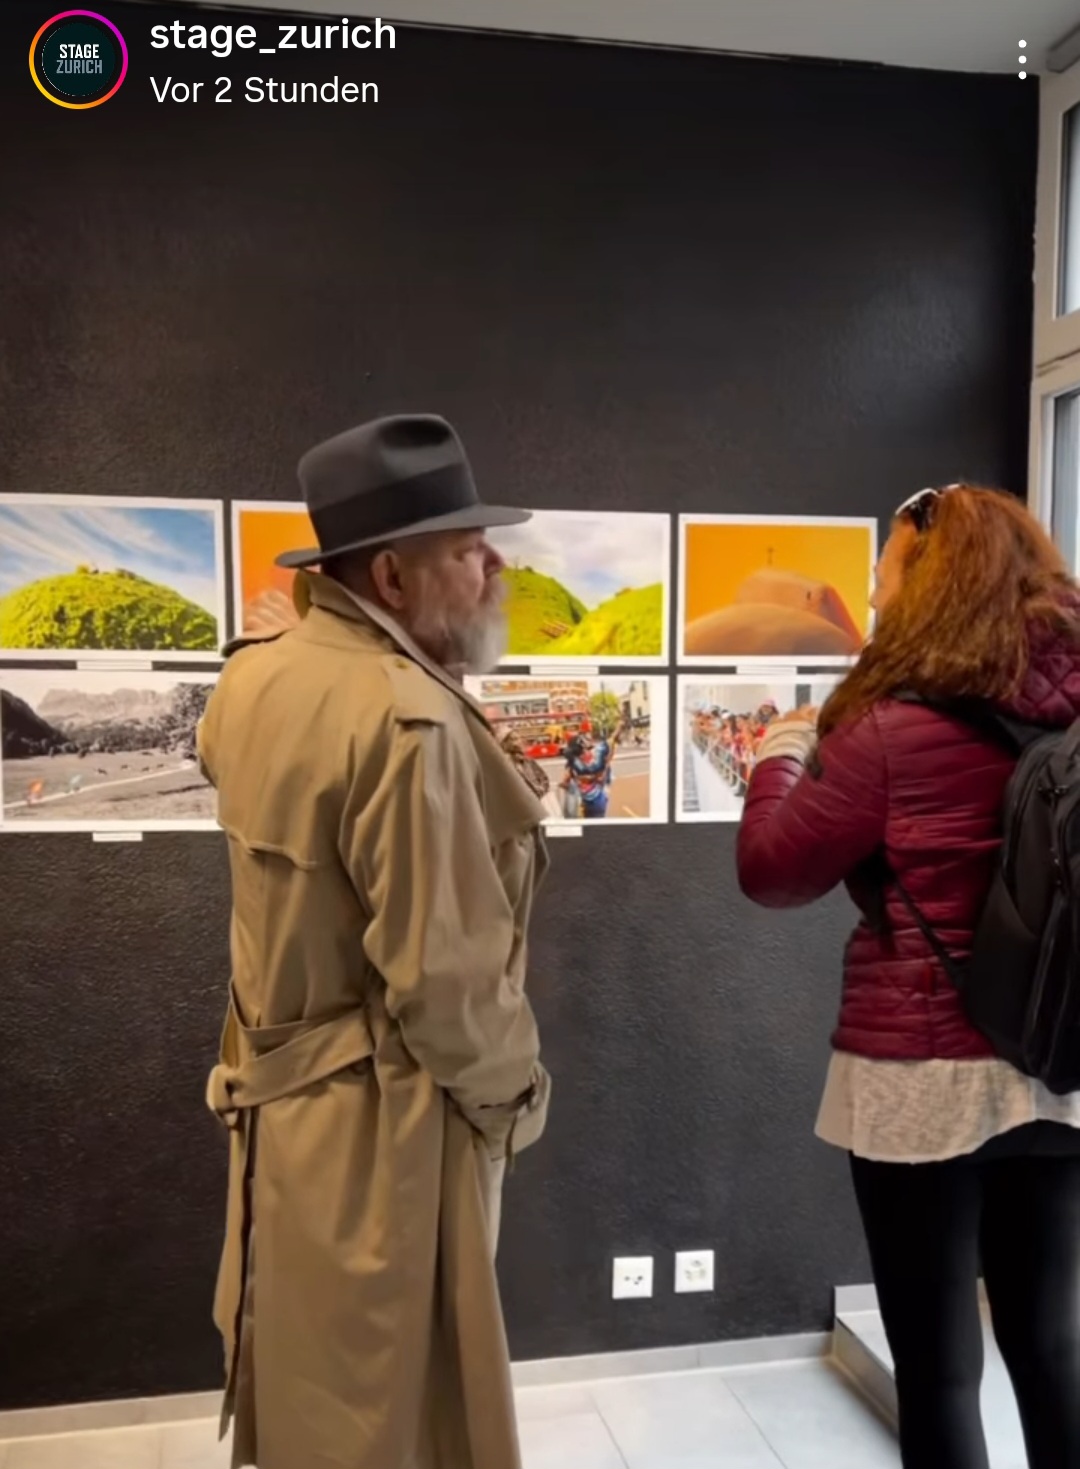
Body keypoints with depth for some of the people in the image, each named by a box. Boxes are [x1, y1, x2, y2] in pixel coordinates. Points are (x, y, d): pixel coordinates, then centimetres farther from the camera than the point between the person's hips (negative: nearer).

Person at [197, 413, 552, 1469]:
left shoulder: (253, 680, -1)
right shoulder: (411, 718, -28)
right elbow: (441, 976, -25)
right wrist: (511, 1090, -6)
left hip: (278, 1091, 9)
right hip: (380, 1119, -8)